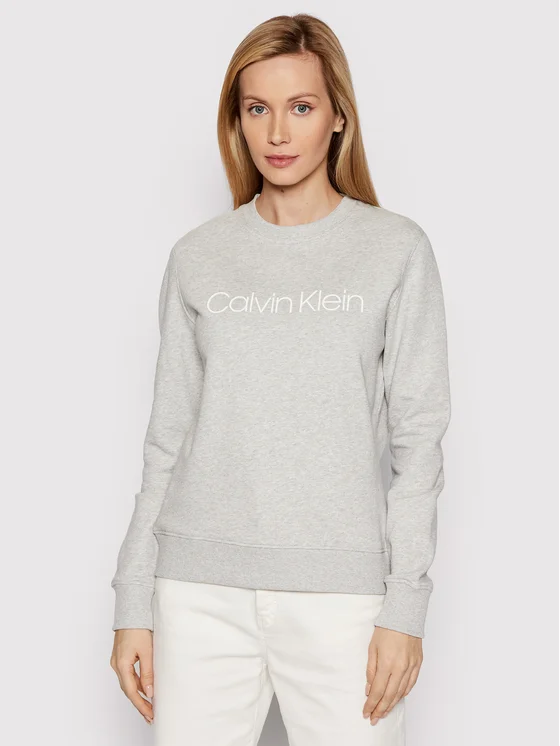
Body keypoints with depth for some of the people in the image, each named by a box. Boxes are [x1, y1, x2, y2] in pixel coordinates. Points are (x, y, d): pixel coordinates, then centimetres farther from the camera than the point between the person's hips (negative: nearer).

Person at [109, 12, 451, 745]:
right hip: (201, 587, 2)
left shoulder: (397, 250, 2)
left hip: (340, 588, -2)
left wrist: (405, 603, -6)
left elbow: (418, 436, 0)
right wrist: (134, 600, 6)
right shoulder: (198, 257, 8)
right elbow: (168, 437, 9)